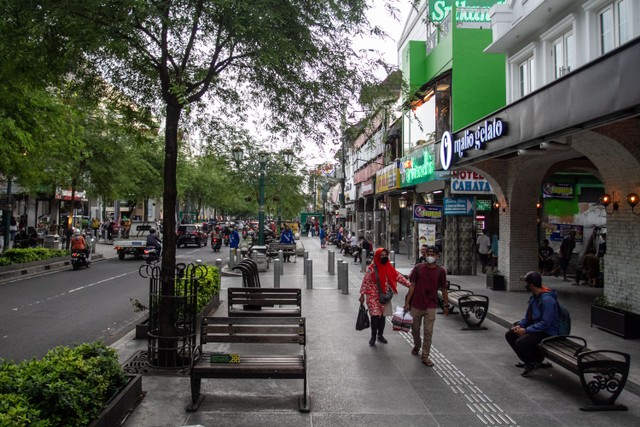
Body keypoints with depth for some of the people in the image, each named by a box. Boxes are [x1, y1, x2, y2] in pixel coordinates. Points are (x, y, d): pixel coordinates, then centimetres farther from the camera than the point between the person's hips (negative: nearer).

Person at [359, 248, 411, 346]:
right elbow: (365, 281, -11)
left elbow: (399, 277, 3)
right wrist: (362, 294, -13)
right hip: (373, 296, -5)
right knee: (375, 316, -10)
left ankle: (380, 335, 29)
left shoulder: (389, 267, 2)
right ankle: (373, 336, 10)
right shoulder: (372, 268, -13)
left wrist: (410, 284, -6)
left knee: (382, 316, 11)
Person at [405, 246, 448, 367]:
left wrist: (446, 304, 7)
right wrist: (407, 302, -4)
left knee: (428, 332, -2)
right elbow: (412, 285, -2)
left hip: (430, 306, -1)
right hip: (416, 304, 1)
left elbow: (443, 289, 5)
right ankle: (417, 346, 44)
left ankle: (425, 357, 9)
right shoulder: (418, 267, -4)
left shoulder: (440, 271, -3)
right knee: (415, 329, 16)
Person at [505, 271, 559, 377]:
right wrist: (519, 325, -3)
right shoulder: (534, 296, 6)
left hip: (547, 332, -10)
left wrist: (526, 330, -23)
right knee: (510, 335, 5)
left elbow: (545, 323, -27)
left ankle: (534, 362, 0)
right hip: (535, 326, 10)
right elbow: (528, 316, 15)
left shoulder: (547, 299, -25)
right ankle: (529, 360, 16)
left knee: (521, 342, -30)